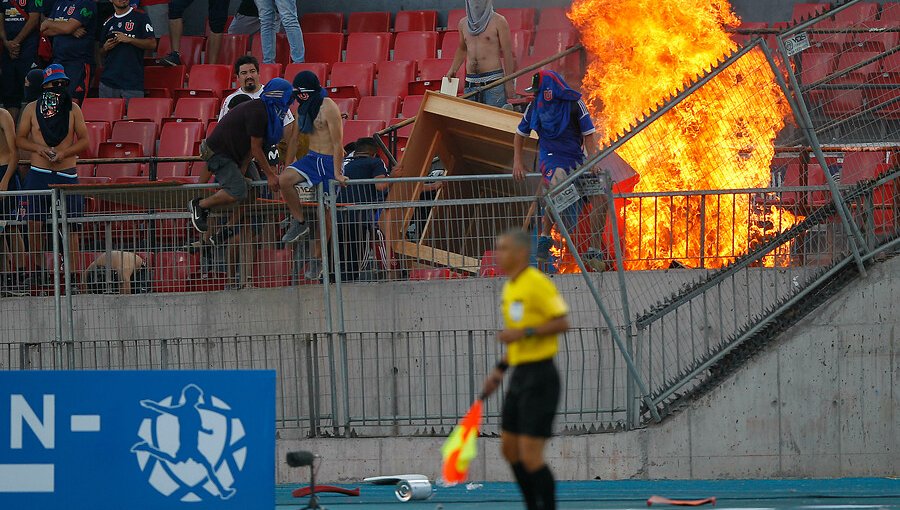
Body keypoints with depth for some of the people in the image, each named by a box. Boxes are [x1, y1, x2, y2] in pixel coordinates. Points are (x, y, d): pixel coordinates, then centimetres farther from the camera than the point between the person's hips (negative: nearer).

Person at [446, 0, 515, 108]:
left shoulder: (498, 21, -1)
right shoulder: (463, 23, 14)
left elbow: (507, 53, -3)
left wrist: (509, 83, -7)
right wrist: (453, 70, 21)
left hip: (493, 81, -5)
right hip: (470, 83, 5)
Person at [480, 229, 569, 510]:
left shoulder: (537, 284, -14)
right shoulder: (510, 287, 14)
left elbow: (562, 322, -19)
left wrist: (524, 332, -24)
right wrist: (500, 370, 19)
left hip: (540, 378, -10)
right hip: (519, 376, 10)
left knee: (530, 457, -11)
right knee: (510, 449, 12)